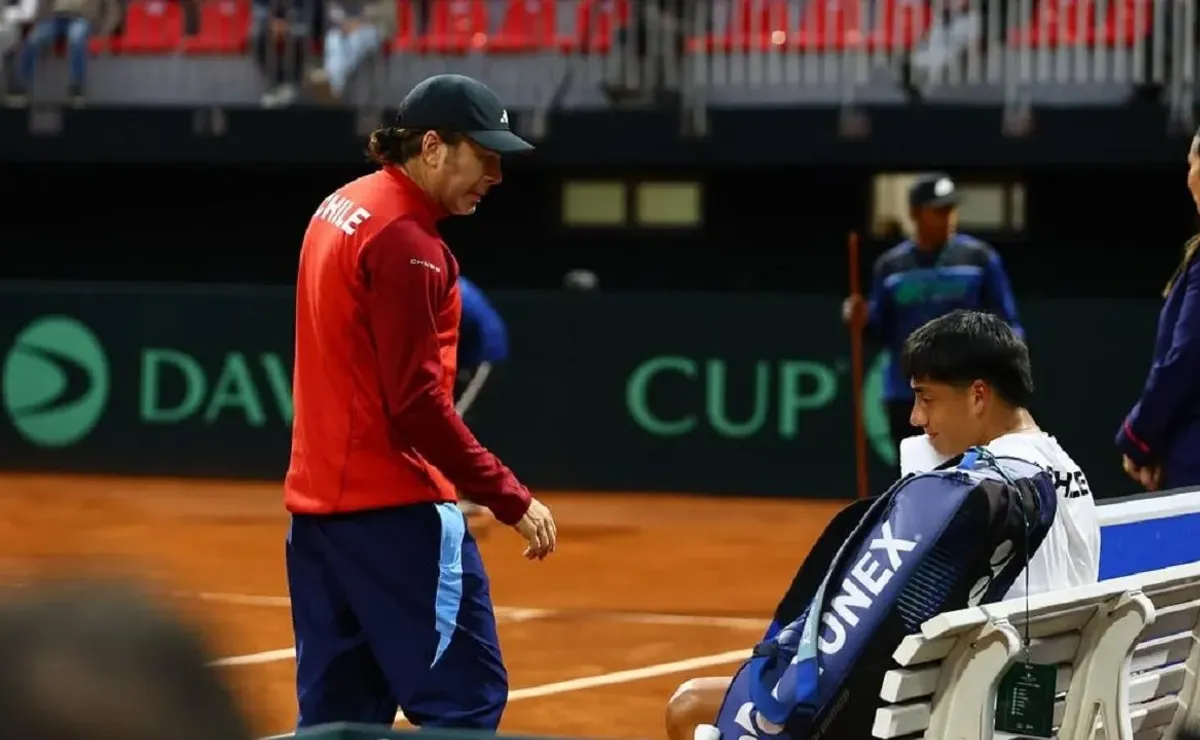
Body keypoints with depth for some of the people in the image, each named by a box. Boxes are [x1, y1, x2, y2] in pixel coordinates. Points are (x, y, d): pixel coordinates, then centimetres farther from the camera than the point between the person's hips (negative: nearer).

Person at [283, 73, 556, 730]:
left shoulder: (339, 209, 13)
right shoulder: (407, 243, -15)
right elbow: (416, 404, -19)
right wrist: (511, 499, -18)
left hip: (314, 499, 10)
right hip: (394, 505, -10)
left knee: (334, 714, 12)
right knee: (466, 700, -8)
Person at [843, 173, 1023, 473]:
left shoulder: (979, 257, 0)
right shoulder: (891, 265, 6)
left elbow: (1006, 324, 1)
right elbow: (883, 333, 10)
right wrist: (863, 322, -11)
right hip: (906, 395, 3)